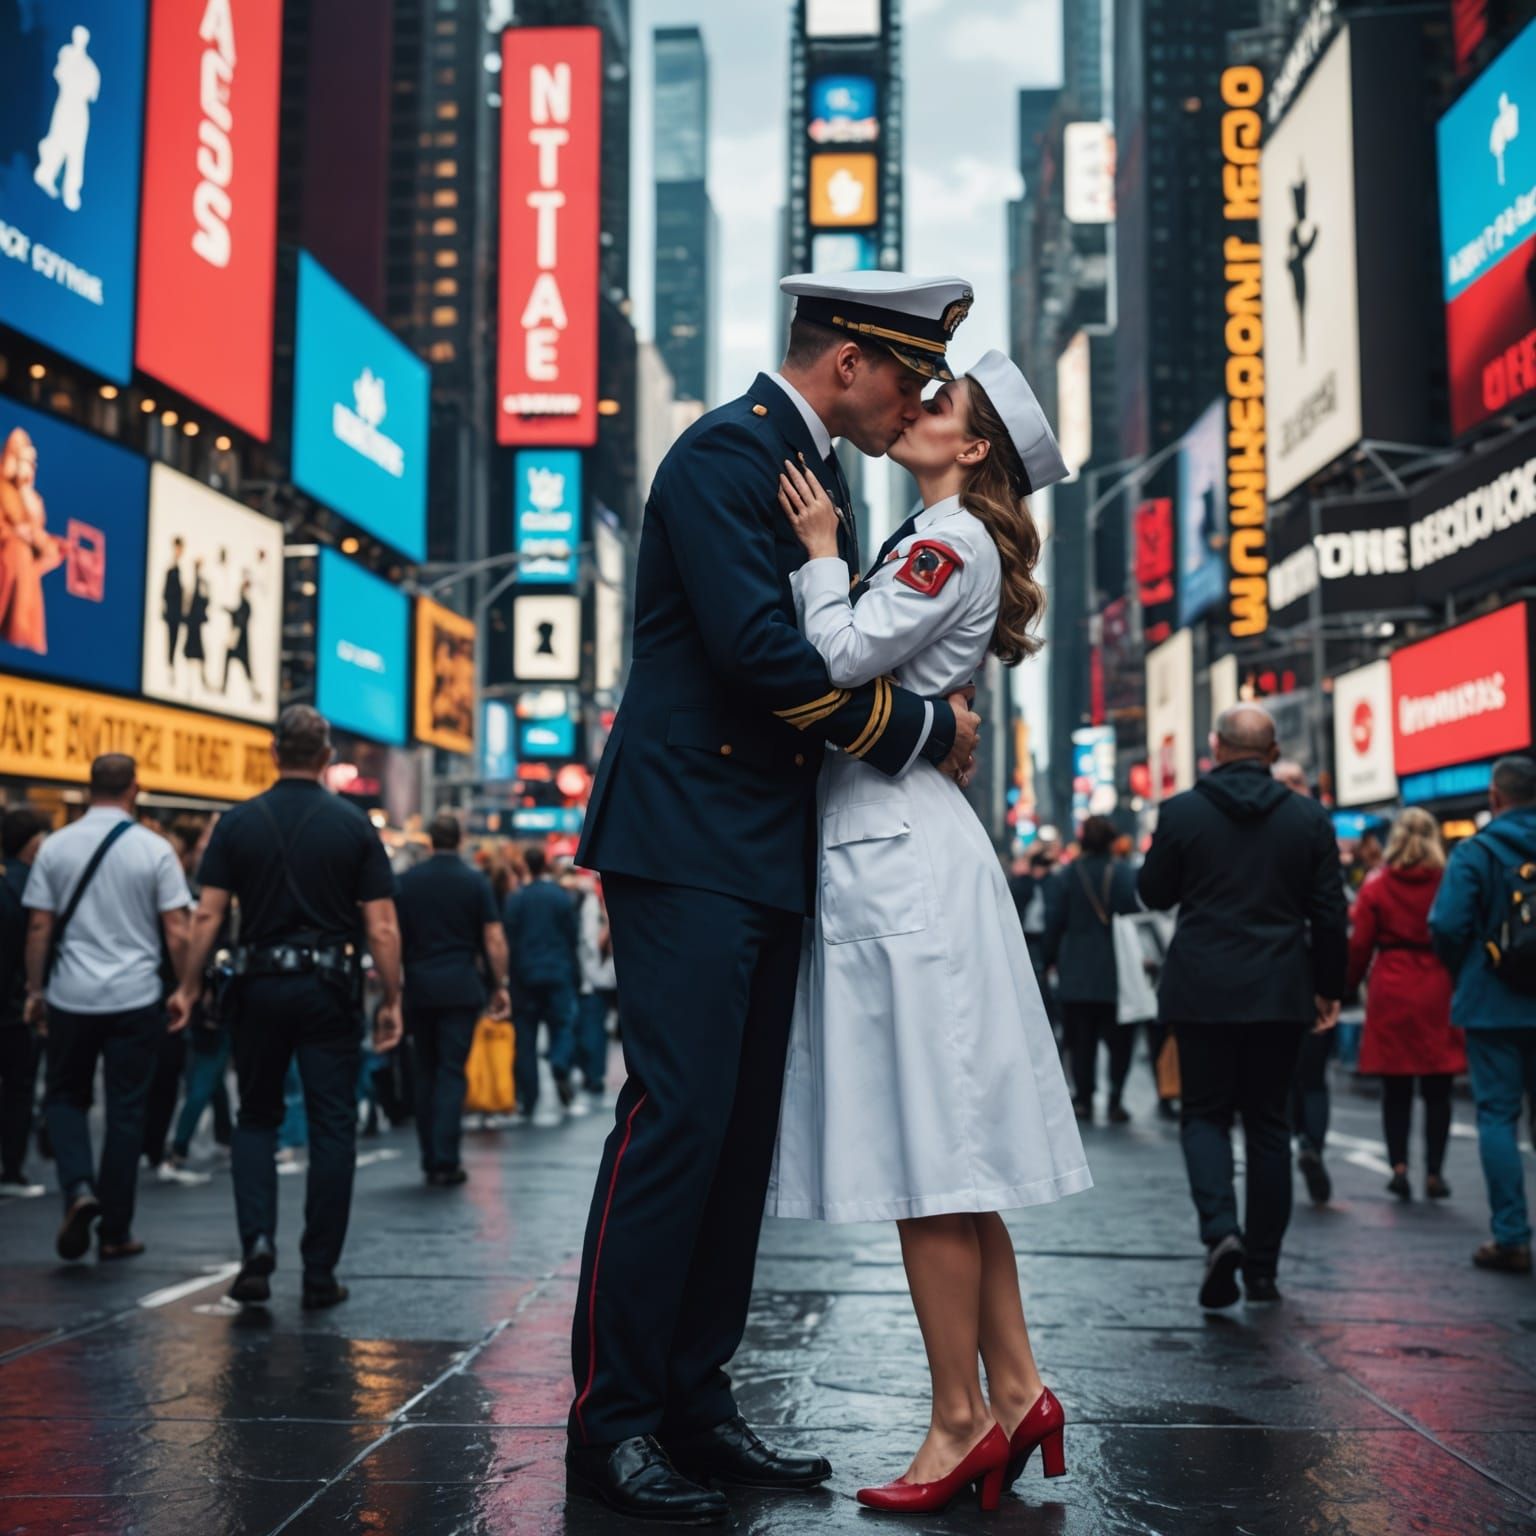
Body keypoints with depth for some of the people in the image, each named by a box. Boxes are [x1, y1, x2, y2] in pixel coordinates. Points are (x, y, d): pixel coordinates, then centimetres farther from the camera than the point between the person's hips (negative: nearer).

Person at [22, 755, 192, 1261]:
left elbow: (39, 925, 0)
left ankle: (78, 1188, -6)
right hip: (135, 998, -1)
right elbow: (176, 931, -6)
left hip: (70, 997, 1)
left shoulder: (56, 847, 0)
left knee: (64, 1096, 18)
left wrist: (35, 990, 9)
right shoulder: (154, 849, -5)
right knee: (126, 1110, 7)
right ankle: (115, 1231, 12)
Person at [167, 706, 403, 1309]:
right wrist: (391, 1001, 0)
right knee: (332, 1128, 6)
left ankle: (257, 1243, -1)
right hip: (331, 988, -1)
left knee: (256, 1119, 16)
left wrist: (189, 987, 5)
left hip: (260, 986, 1)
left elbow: (208, 914, -3)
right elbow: (382, 926, -6)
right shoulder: (354, 825, -3)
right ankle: (320, 1274, 9)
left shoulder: (238, 823, 0)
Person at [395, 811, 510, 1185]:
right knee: (452, 1072, -1)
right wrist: (501, 986, 2)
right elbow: (494, 939, -5)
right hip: (461, 986, -2)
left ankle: (429, 1160, 14)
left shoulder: (406, 881, 4)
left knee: (426, 1072, 11)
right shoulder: (475, 881, -1)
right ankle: (446, 1162, -6)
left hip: (418, 986, 2)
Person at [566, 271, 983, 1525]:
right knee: (677, 1115, -10)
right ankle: (611, 1417, 0)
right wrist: (919, 726, -12)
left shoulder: (817, 473, 20)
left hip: (768, 853, 10)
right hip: (689, 839, -10)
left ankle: (695, 1399, 18)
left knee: (741, 1131, 9)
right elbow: (757, 645, -20)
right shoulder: (727, 452, -10)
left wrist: (933, 698, 6)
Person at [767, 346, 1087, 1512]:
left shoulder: (953, 545, -8)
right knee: (939, 1142, 11)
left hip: (899, 849, -10)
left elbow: (839, 658, -18)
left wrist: (820, 550, -4)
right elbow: (859, 670, 18)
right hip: (882, 844, 10)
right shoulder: (935, 547, 22)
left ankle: (965, 1419, 4)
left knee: (926, 1144, -5)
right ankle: (1015, 1392, 18)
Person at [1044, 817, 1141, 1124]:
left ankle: (1083, 1099, 9)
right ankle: (1115, 1101, -2)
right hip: (1117, 972, -1)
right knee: (1119, 1040, 6)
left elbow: (1053, 924, 0)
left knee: (1081, 1040, 9)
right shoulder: (1127, 875, -6)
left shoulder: (1064, 877, -2)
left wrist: (1051, 960, 9)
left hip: (1076, 974, 1)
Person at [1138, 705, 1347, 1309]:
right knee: (1268, 1123, 11)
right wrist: (1329, 987, 12)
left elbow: (1153, 893, 4)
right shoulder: (1309, 818, 0)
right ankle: (1262, 1269, 14)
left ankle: (1220, 1230, -14)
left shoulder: (1180, 812, -5)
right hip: (1280, 993, 2)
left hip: (1202, 991, -2)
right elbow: (1329, 913, 2)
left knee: (1204, 1113, 9)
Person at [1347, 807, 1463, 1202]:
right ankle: (1434, 1173, 7)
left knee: (1396, 1090, 9)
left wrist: (1347, 987, 12)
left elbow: (1359, 946, 0)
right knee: (1437, 1092, 6)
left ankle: (1399, 1166, 2)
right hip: (1438, 992, 0)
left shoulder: (1375, 887, -1)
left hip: (1391, 993, 0)